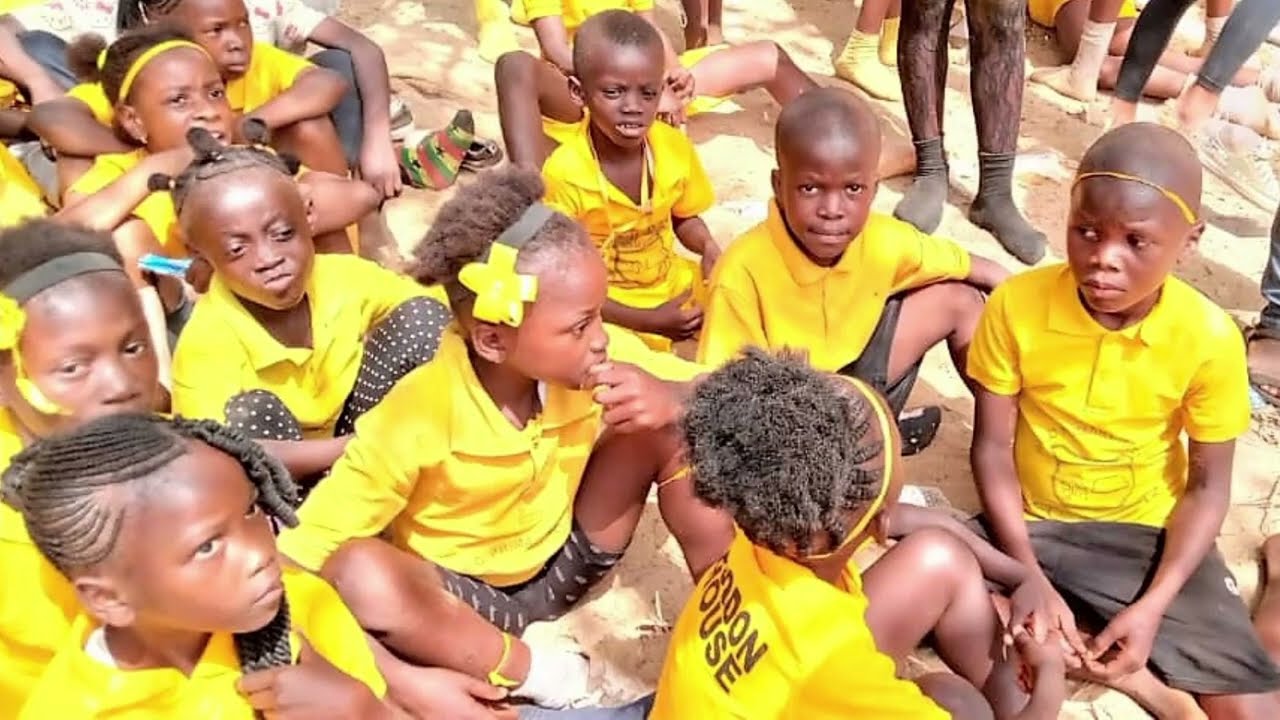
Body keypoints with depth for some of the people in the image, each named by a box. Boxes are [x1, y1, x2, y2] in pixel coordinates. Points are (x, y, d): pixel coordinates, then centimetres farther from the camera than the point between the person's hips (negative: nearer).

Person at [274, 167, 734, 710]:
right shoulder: (420, 417, -31)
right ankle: (526, 670, -14)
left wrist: (670, 400, -36)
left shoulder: (596, 355, -19)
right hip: (460, 592, -3)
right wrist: (408, 681, -35)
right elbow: (304, 551, -28)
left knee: (678, 427, -18)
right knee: (359, 575, -37)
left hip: (564, 565, 3)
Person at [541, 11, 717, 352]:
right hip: (605, 308, -5)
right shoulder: (564, 173, -26)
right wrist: (648, 321, -23)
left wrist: (708, 247, -15)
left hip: (673, 283, 5)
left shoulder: (674, 146, -11)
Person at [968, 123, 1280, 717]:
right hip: (1032, 523, 1)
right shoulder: (1015, 306, -17)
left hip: (1149, 532, -1)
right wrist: (1032, 580, -18)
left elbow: (1208, 487, -7)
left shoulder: (1209, 337, -16)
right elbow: (992, 449, -10)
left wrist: (1153, 606, -17)